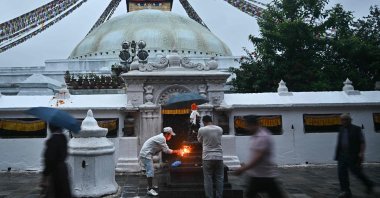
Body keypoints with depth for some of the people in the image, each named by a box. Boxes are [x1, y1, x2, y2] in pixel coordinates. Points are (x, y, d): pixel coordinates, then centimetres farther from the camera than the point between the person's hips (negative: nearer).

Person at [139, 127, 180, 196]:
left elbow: (165, 149, 17)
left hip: (146, 155, 11)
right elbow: (166, 150, -17)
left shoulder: (161, 137, 15)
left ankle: (150, 186, 31)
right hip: (146, 155, -11)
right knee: (150, 171, -12)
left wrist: (175, 151, 10)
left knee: (150, 171, 20)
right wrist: (175, 151, -2)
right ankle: (150, 190, -11)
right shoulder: (161, 138, -17)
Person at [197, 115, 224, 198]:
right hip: (219, 157, 3)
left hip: (207, 157, -2)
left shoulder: (201, 130, -5)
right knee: (219, 179, 10)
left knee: (208, 179, 5)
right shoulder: (220, 129, 4)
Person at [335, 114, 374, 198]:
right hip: (342, 155, 5)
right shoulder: (341, 130, 11)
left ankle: (369, 184, 34)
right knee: (342, 172, -3)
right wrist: (338, 154, 15)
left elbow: (362, 142, -7)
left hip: (353, 156, -5)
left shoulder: (356, 129, -5)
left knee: (357, 172, 6)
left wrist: (362, 152, -18)